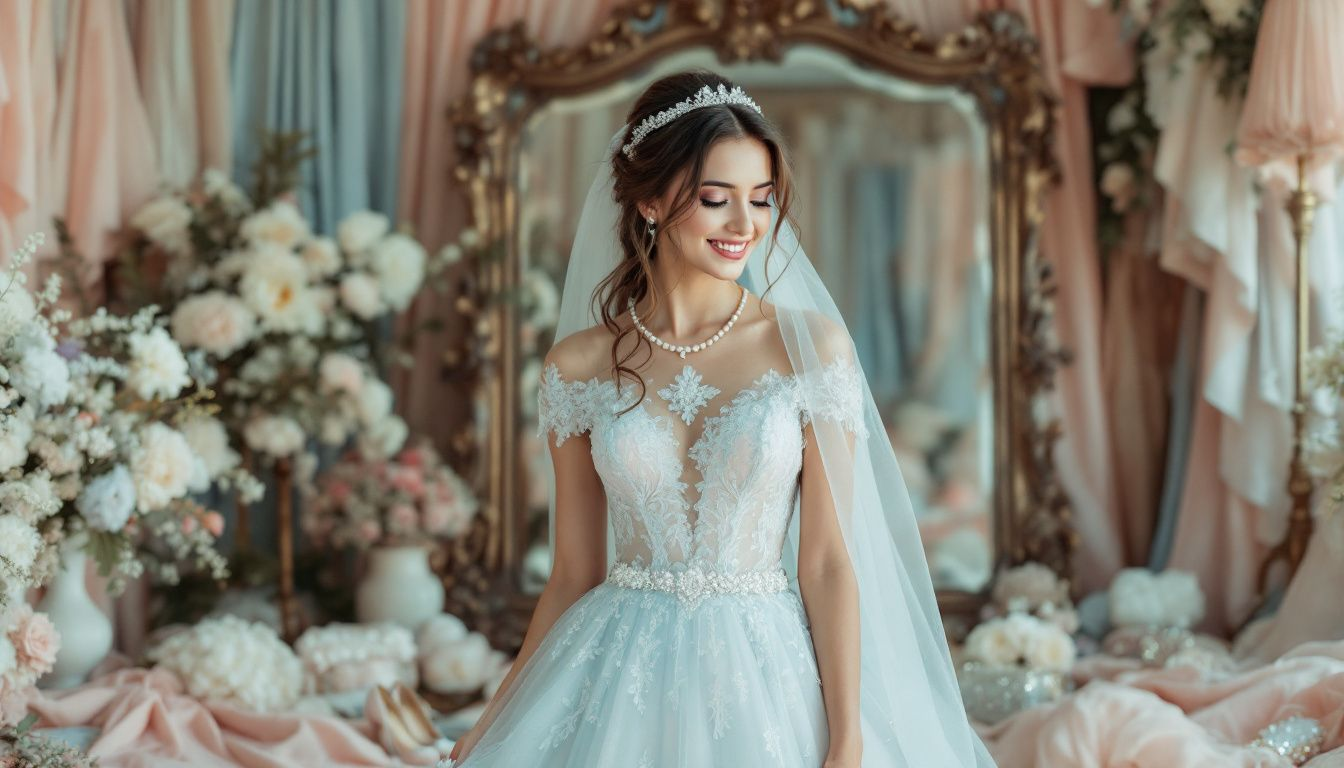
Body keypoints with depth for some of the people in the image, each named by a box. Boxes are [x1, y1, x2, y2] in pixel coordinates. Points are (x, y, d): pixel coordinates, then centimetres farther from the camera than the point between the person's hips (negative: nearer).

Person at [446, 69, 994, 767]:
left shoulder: (812, 345, -3)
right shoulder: (578, 365, 1)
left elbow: (828, 563, -5)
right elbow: (574, 574, 6)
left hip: (766, 681, -1)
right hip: (619, 682, 1)